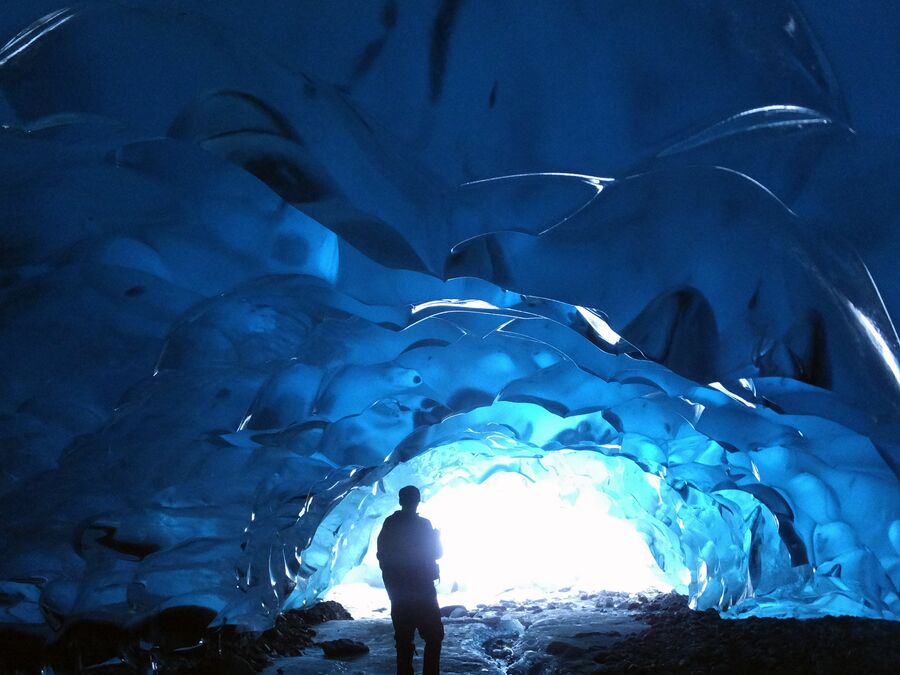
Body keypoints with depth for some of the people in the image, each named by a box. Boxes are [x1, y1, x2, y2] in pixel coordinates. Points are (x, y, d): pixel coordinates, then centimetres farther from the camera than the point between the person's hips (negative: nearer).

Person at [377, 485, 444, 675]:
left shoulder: (389, 524, 2)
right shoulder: (422, 524, -13)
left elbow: (381, 555, 9)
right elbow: (436, 553, -5)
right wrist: (436, 537, 14)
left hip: (398, 593, 5)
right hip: (422, 591, -5)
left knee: (404, 639, 10)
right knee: (434, 637, 5)